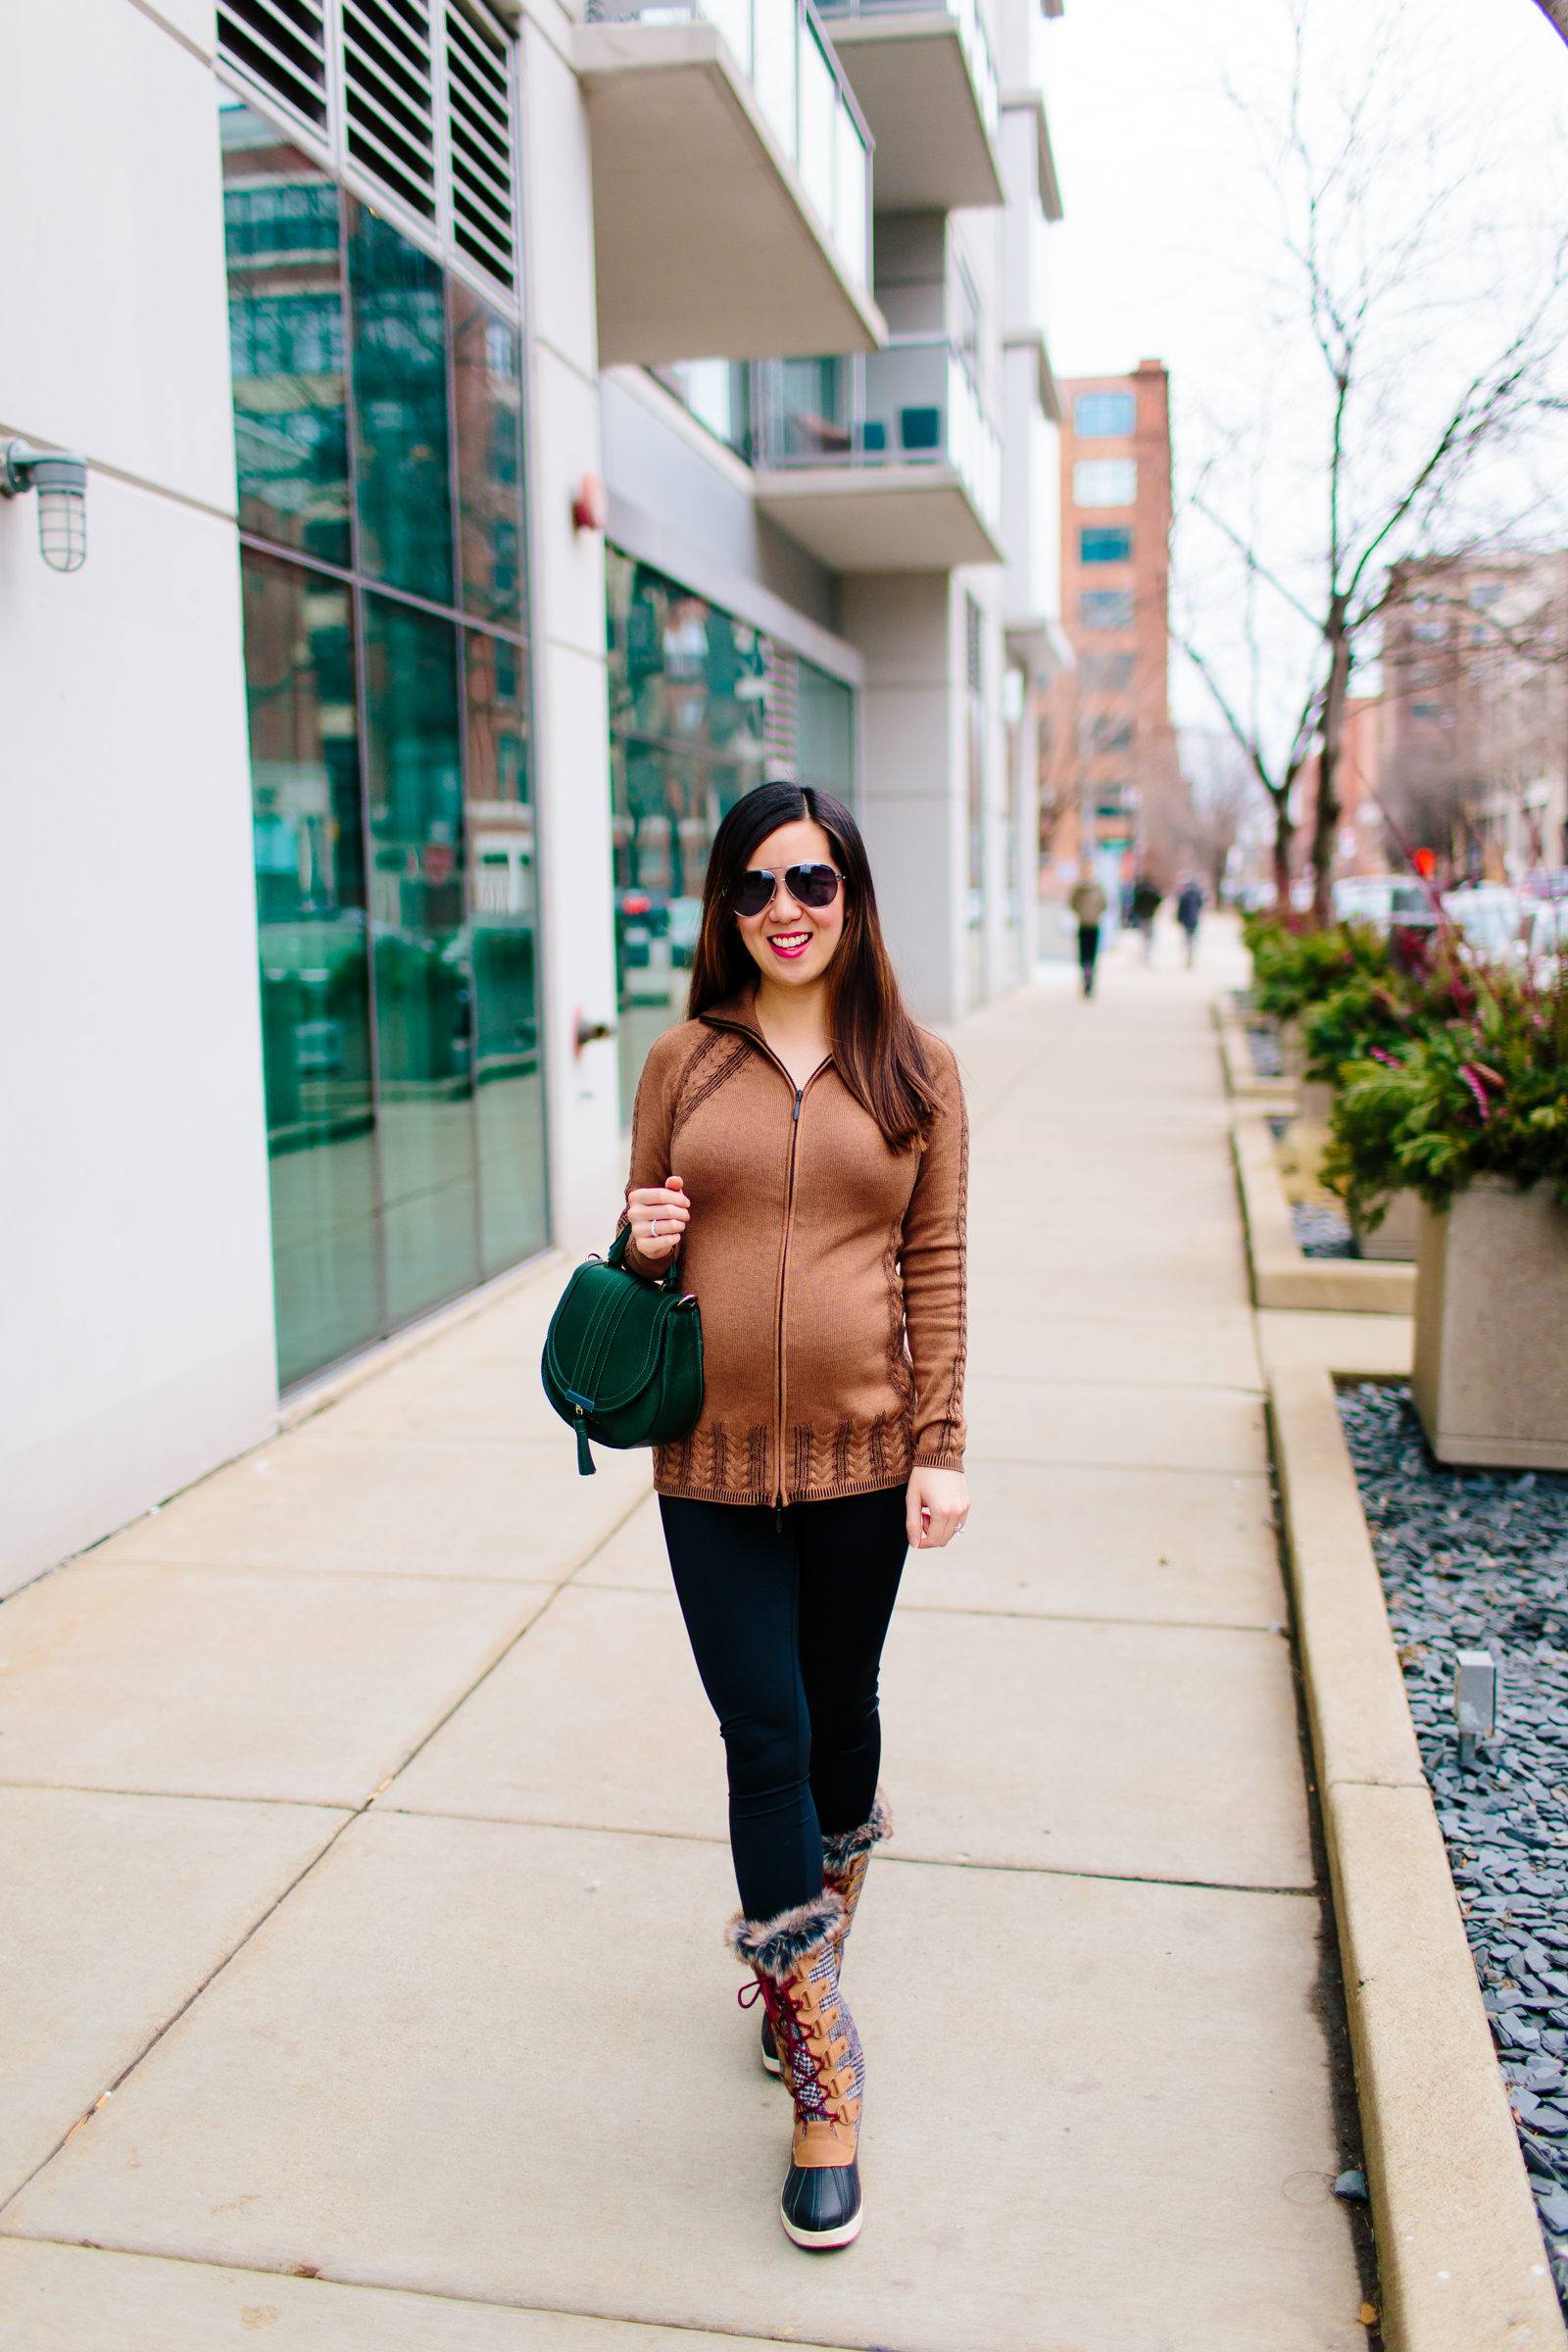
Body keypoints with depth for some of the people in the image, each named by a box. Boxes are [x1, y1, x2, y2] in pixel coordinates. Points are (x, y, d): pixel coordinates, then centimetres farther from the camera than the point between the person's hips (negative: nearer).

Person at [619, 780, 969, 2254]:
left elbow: (936, 1272, 0)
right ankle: (824, 2082, 14)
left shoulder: (914, 1071, 1)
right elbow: (645, 1256, 11)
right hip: (713, 1464, 0)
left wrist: (941, 1448, -5)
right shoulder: (683, 1065, 3)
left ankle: (801, 1970, 44)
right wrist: (641, 1243, -12)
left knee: (840, 1718, 16)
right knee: (764, 1742, 1)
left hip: (860, 1456, 0)